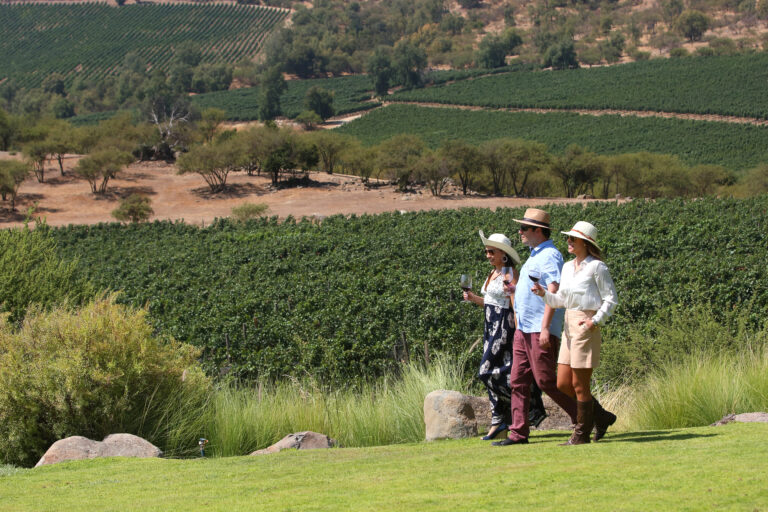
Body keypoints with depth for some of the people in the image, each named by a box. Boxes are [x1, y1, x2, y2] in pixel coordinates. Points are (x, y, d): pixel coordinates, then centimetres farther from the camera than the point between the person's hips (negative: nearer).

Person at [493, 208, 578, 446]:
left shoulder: (550, 255, -12)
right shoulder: (535, 256, 19)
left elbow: (553, 292, -21)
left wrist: (545, 327, -27)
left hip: (540, 330, -10)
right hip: (523, 329, 10)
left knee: (545, 380, -8)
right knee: (518, 381, 5)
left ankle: (582, 417, 5)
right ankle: (518, 433, 5)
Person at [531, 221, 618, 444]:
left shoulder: (596, 267, -7)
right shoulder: (568, 267, 14)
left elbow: (611, 299, -7)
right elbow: (560, 300, 18)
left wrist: (595, 320, -18)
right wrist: (543, 293, -1)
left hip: (586, 327, -8)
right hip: (569, 325, 8)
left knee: (580, 385, -3)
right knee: (563, 384, 7)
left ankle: (582, 434, 7)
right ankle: (601, 417, 21)